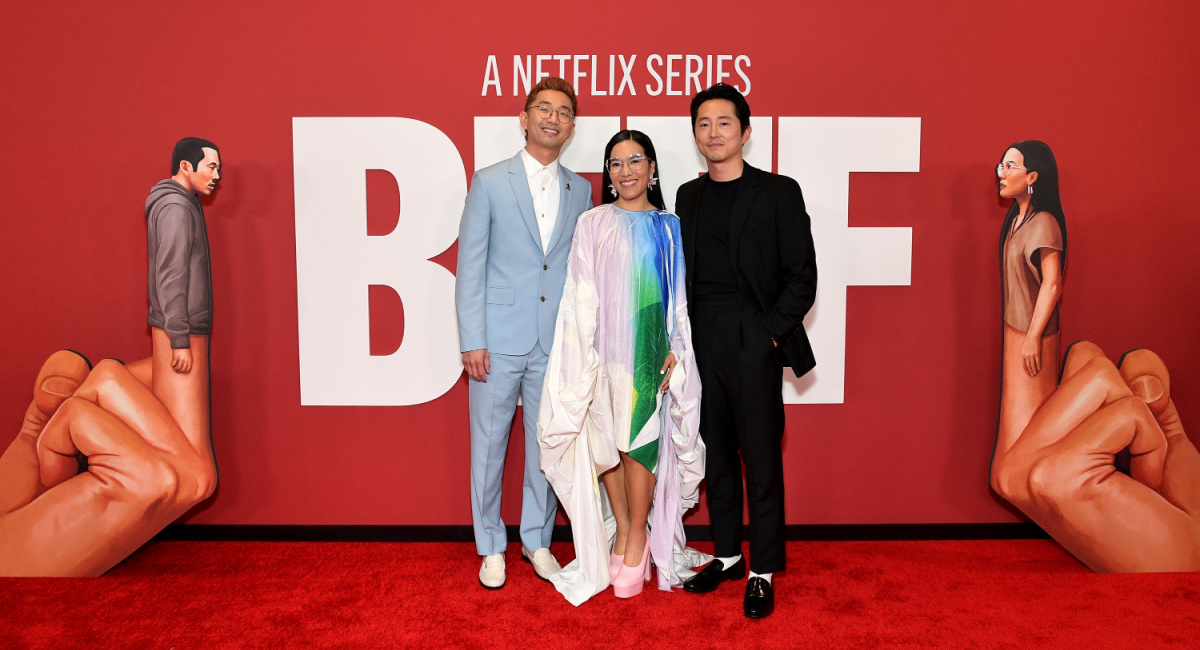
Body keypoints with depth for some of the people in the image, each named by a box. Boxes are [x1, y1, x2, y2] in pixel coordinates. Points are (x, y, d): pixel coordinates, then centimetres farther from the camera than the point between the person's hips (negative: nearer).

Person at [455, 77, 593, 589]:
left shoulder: (580, 190, 9)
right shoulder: (489, 182, 1)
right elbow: (470, 265, -3)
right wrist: (472, 340, -8)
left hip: (556, 343, 3)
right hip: (499, 339, -2)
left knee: (548, 445, 11)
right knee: (489, 444, 7)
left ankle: (537, 541, 29)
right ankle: (492, 547, 24)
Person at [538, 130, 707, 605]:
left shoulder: (670, 226, 9)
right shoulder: (592, 224, 6)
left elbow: (680, 297, 8)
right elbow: (581, 294, 2)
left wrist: (675, 350, -2)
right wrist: (586, 353, -6)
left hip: (651, 352, 0)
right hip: (604, 350, 1)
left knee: (639, 445, 0)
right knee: (607, 444, 6)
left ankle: (637, 537, 17)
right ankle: (624, 531, 24)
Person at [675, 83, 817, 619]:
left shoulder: (778, 192, 1)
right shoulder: (688, 196, 15)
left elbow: (802, 275, -2)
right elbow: (681, 272, 13)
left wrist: (773, 331, -10)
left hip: (753, 341, -4)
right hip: (701, 341, 5)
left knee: (760, 457, 1)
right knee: (715, 451, 11)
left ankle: (763, 572, 12)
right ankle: (727, 555, 25)